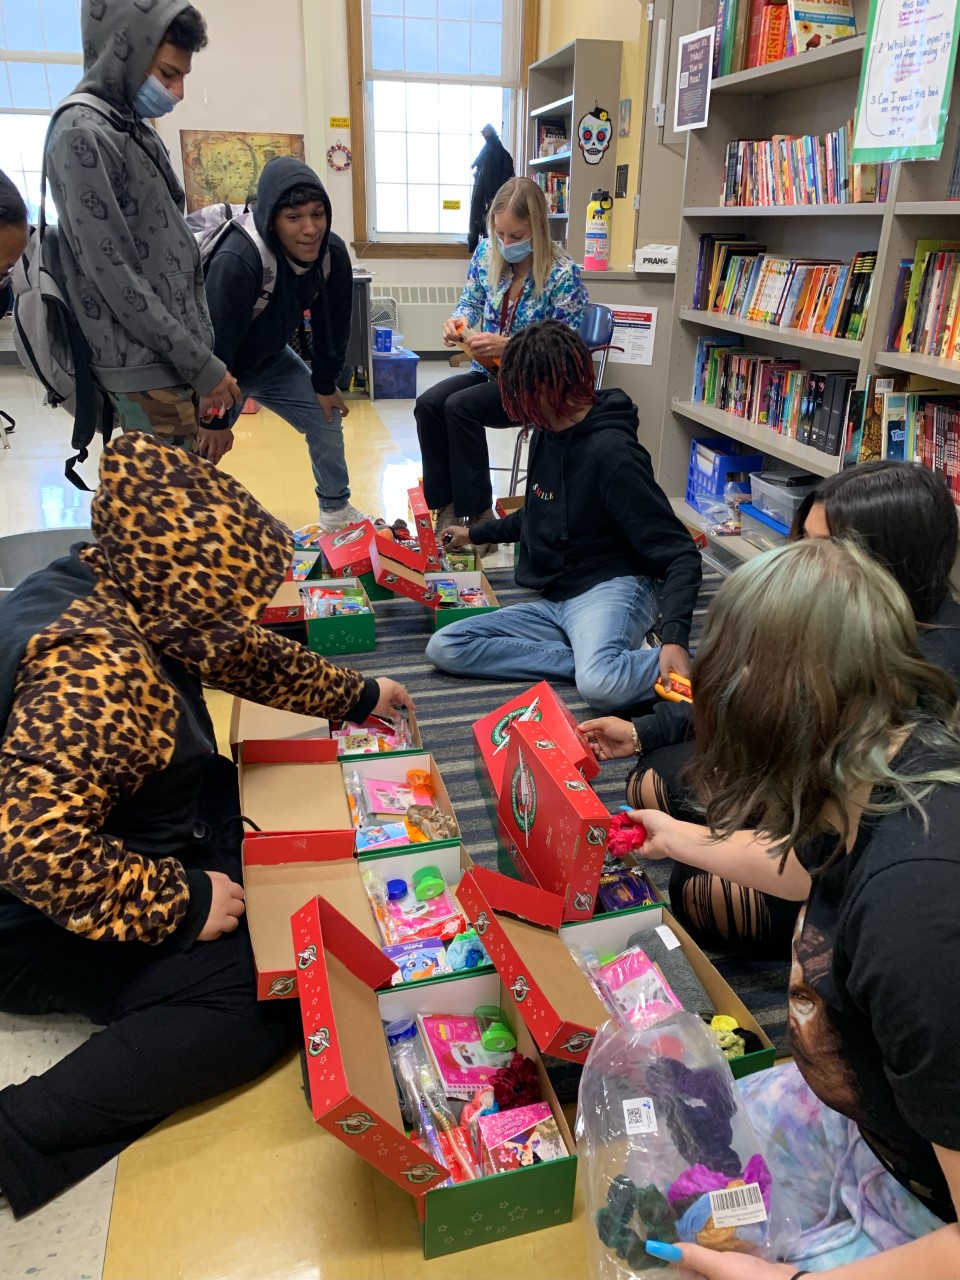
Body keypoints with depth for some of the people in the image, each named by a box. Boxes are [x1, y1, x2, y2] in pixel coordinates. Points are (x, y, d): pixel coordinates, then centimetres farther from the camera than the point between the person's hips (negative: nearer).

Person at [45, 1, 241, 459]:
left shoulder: (138, 132, 17)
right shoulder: (82, 135, -10)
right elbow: (115, 277, -16)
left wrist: (204, 353, 11)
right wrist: (201, 364, -15)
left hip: (178, 361, 9)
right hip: (145, 371, -9)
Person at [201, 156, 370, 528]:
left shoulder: (333, 254, -17)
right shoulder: (237, 260, -38)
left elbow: (332, 325, -2)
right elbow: (215, 344, -32)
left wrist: (325, 384, 3)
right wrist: (216, 420, -24)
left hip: (271, 358, 6)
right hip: (218, 368, -6)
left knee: (327, 419, 7)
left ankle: (336, 511, 24)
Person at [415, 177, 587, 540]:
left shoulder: (563, 275, -16)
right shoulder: (487, 253, 0)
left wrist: (507, 346, -29)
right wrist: (457, 320, -14)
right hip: (488, 372, 6)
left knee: (460, 407, -29)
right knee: (428, 404, -19)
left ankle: (478, 515, -19)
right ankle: (446, 509, -13)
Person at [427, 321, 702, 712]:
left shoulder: (611, 452, -16)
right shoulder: (547, 435, 9)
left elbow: (680, 554, -18)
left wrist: (674, 639, -31)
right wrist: (475, 534, 38)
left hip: (612, 588, -9)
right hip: (554, 600, 9)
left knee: (602, 685, -41)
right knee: (443, 648, -9)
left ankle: (695, 671, -10)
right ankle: (600, 656, -12)